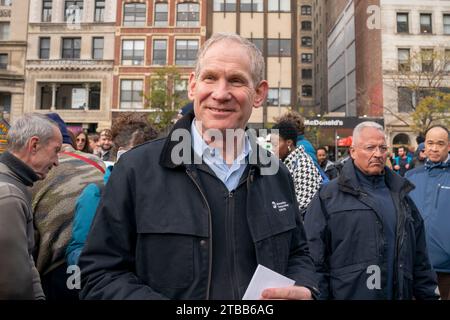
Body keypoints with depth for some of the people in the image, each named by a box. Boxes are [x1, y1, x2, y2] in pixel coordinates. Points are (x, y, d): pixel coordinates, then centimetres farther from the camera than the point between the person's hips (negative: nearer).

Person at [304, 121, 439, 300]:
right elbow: (315, 258, -9)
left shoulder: (400, 194, 11)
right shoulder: (329, 196, -7)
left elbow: (419, 257, 14)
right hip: (348, 293, -5)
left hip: (399, 292, 5)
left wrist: (428, 294, 12)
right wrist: (319, 295, -12)